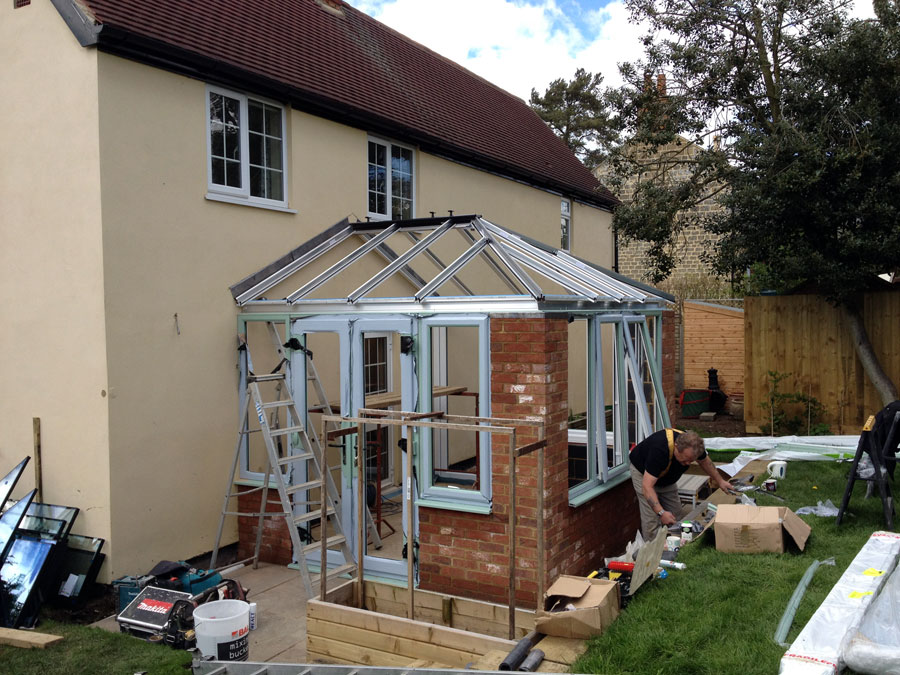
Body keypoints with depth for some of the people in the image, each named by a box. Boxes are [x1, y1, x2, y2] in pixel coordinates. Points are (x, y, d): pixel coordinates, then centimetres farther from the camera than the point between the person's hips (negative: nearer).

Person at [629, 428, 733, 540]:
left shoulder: (693, 445, -25)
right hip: (643, 473, -6)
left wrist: (720, 481, 8)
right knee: (652, 519, -15)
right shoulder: (660, 449, -45)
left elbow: (704, 461, 3)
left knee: (675, 515, 4)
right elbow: (647, 486, -45)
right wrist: (661, 512, -51)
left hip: (666, 478, 6)